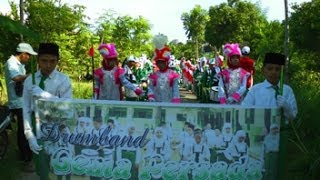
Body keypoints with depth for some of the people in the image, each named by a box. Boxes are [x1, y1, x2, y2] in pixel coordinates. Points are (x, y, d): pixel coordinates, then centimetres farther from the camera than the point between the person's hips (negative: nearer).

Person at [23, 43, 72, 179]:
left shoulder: (63, 80, -8)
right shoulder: (30, 80, 0)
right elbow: (26, 109, -1)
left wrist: (44, 95, -24)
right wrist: (30, 135, -8)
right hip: (38, 133, 3)